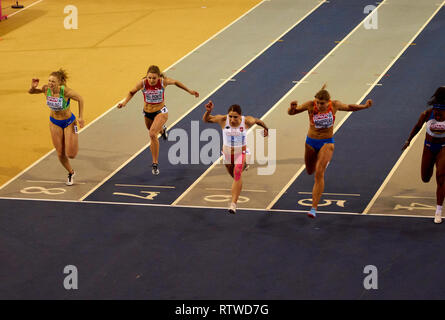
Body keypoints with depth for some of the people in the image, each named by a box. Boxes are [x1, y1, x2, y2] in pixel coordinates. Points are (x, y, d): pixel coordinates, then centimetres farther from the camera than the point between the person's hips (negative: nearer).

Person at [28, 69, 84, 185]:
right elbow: (31, 92, -4)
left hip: (69, 122, -3)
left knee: (71, 155, -2)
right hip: (54, 122, 3)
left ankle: (74, 141, 33)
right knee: (60, 154, 7)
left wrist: (81, 117, -10)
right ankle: (70, 173, 36)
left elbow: (80, 99, -13)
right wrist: (33, 87, -28)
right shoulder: (46, 89, -21)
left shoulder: (65, 91, -31)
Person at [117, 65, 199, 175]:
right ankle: (162, 129, 68)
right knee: (153, 134, 27)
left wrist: (189, 91, 10)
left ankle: (155, 164, -18)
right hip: (147, 112, 4)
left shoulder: (163, 82, -22)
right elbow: (132, 92, 0)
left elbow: (175, 82, 0)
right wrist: (125, 102, -18)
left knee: (153, 134, -27)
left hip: (160, 111, -3)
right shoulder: (142, 83, -20)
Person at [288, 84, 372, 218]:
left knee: (319, 173, -18)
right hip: (311, 142, 2)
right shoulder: (310, 105, -20)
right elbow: (291, 112, -18)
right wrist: (292, 108, -41)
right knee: (310, 171, 21)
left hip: (327, 143, -2)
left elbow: (349, 107, 6)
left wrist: (364, 106, -8)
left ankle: (314, 208, -18)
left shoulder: (334, 105, -15)